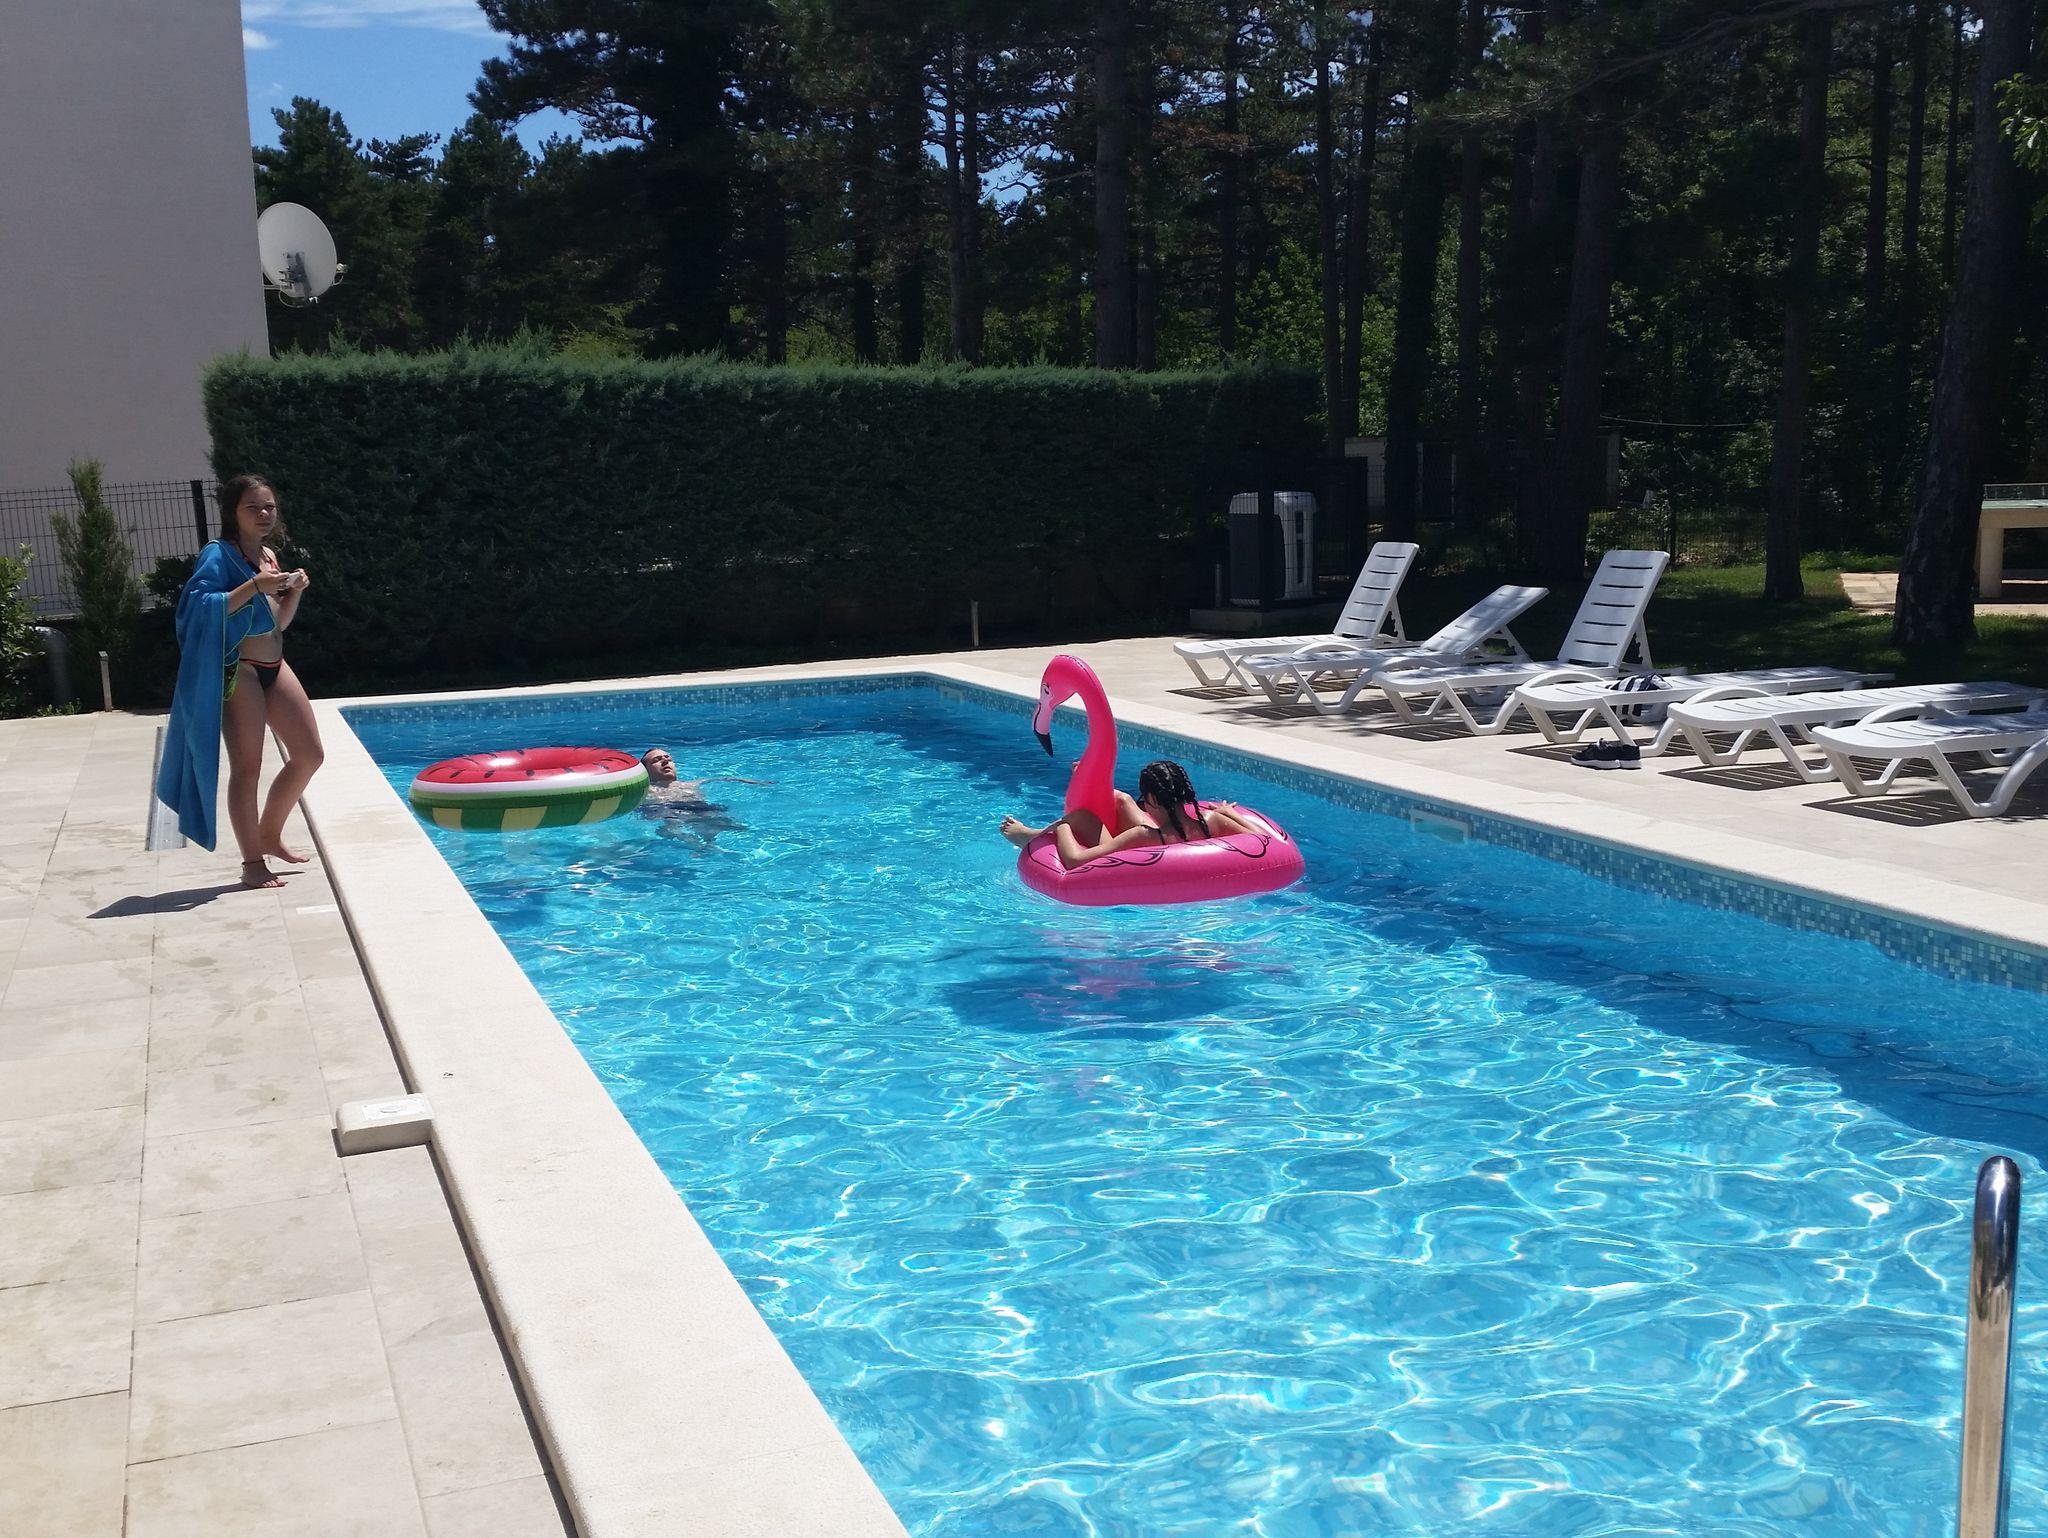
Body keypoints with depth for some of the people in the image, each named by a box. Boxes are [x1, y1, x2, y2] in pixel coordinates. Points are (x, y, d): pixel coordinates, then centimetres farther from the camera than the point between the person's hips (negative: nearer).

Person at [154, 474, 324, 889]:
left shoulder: (269, 555, 14)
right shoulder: (219, 554, -9)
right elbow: (201, 605, -23)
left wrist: (294, 591, 2)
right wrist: (253, 586, -27)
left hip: (274, 667, 8)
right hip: (237, 669, -8)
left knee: (309, 754, 10)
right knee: (247, 768, -6)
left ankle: (269, 835, 26)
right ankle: (252, 863, 0)